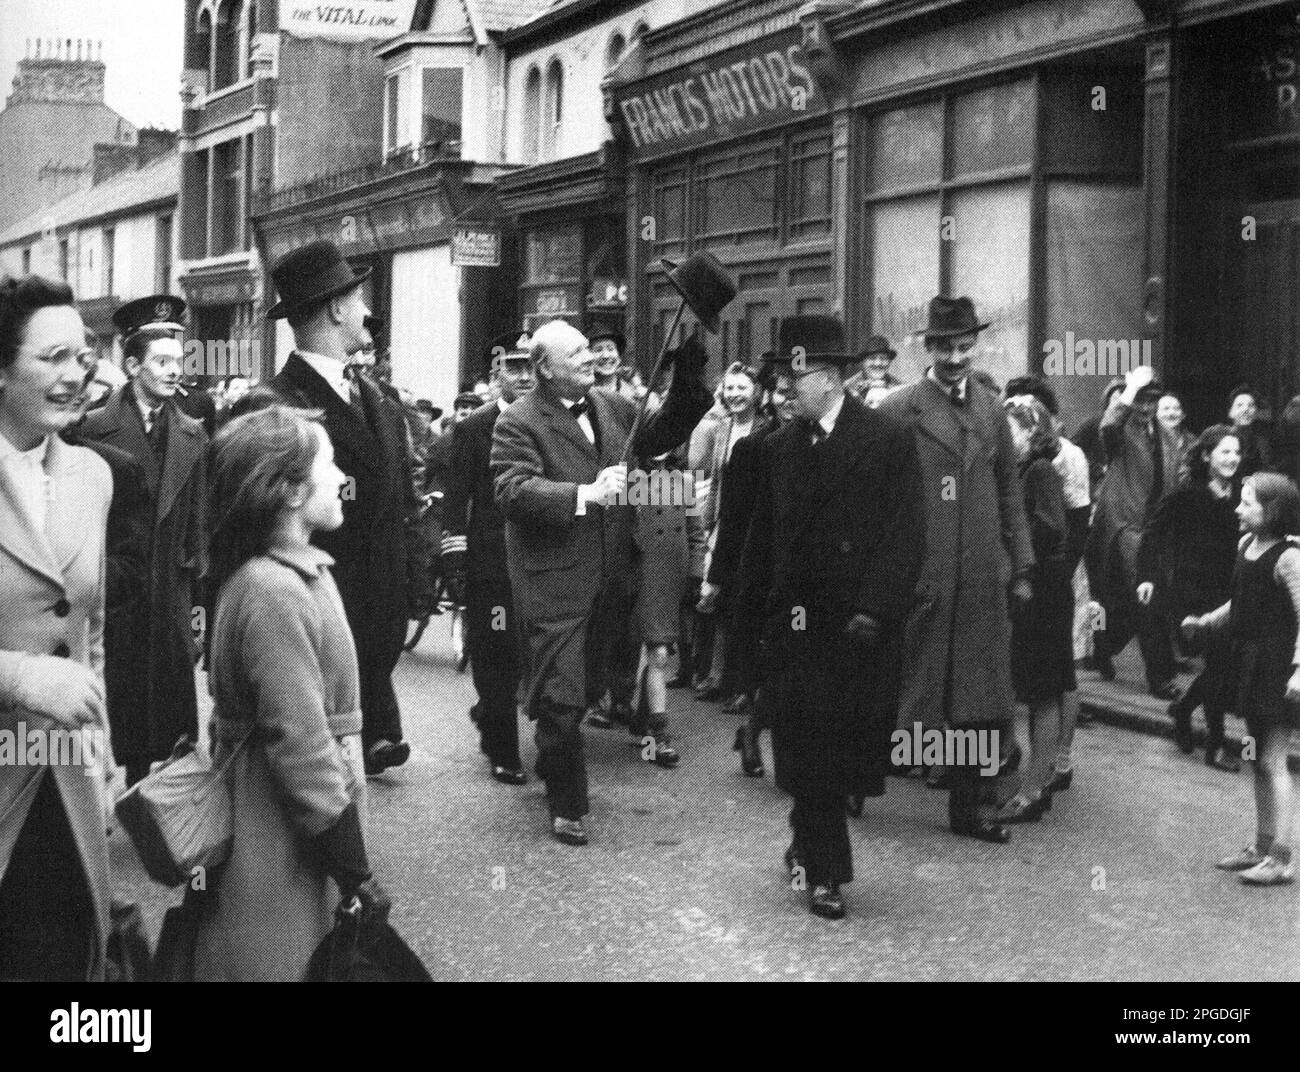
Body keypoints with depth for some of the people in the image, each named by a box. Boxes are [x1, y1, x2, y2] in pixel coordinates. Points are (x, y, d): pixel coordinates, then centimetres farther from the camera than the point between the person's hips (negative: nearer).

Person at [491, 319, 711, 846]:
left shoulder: (611, 407, 11)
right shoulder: (519, 421, -10)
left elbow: (660, 434, 17)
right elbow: (512, 490, -22)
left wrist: (689, 379, 2)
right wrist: (585, 495, -31)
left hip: (608, 578, 7)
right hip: (554, 584, -7)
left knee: (585, 689, 18)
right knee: (561, 699, -4)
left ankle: (554, 768, 40)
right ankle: (566, 806, 12)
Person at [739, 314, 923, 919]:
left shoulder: (889, 439, -4)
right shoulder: (780, 447, 9)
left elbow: (906, 535, -9)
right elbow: (763, 536, 11)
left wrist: (874, 609, -17)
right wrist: (751, 601, 1)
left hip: (859, 624, -3)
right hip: (795, 620, 3)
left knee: (848, 744, 6)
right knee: (806, 748, 2)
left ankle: (811, 845, 29)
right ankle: (824, 871, 11)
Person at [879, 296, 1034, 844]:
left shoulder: (992, 409, 11)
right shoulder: (899, 410, -5)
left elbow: (1009, 492, 15)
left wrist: (1021, 567, 12)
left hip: (983, 575, 5)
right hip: (921, 574, -5)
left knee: (976, 697, 10)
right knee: (907, 689, 2)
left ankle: (965, 808, 21)